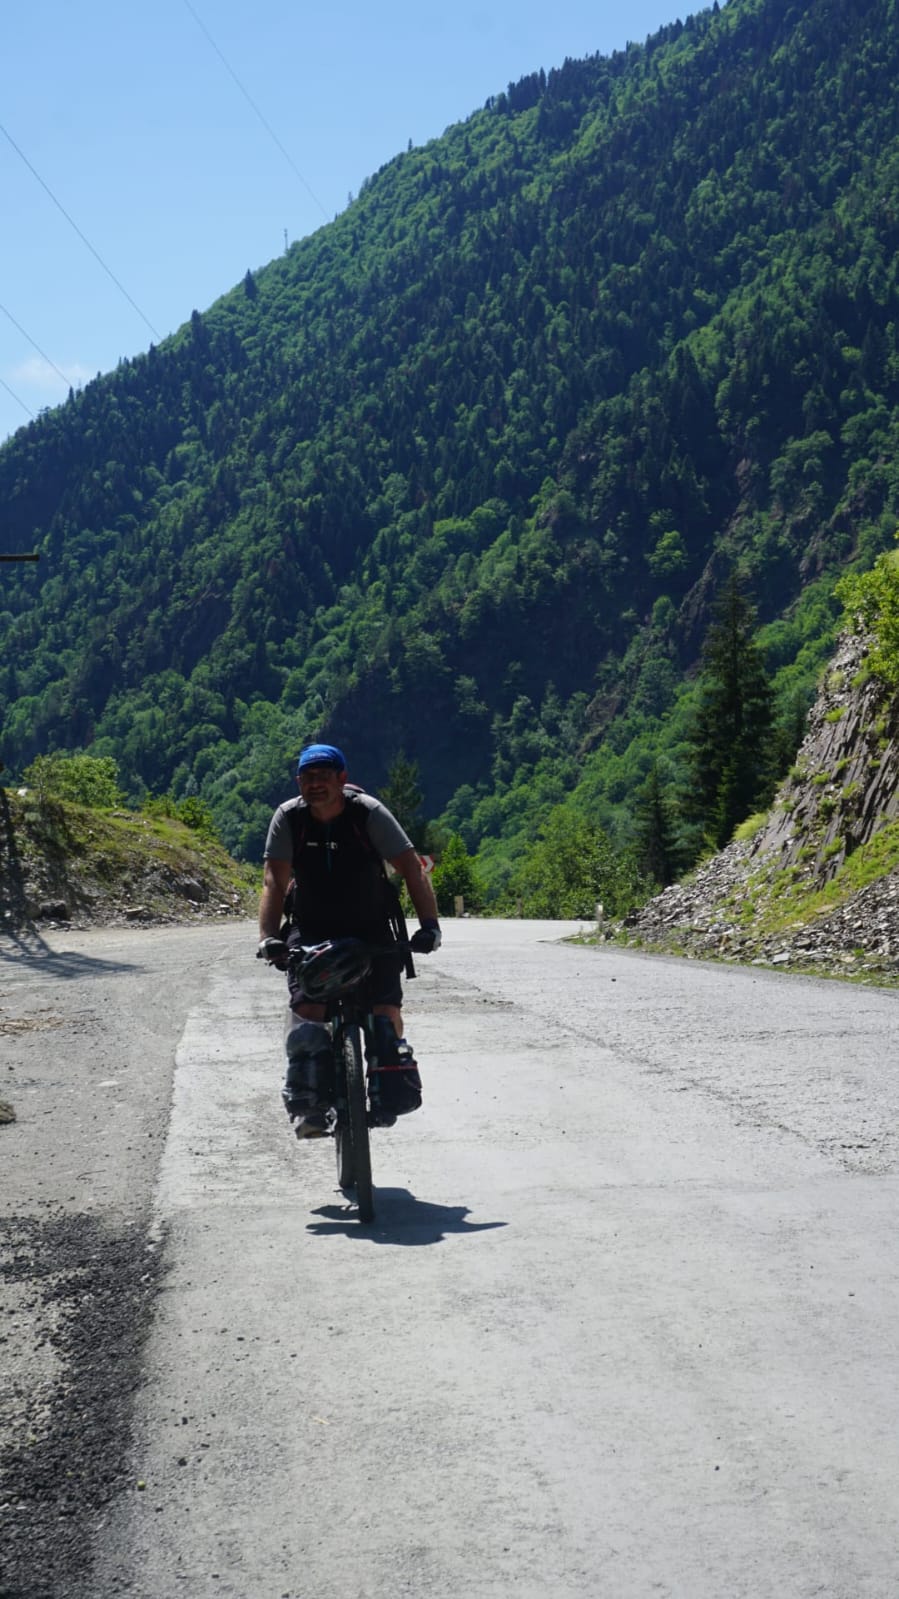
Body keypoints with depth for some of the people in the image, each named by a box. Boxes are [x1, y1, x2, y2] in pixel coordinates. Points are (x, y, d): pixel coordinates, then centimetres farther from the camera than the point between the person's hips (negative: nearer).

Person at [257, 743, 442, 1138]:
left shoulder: (368, 813, -15)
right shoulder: (288, 818, -11)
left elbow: (411, 869, -15)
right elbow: (274, 882, -14)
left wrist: (429, 924, -26)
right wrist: (269, 937, -27)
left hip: (371, 928, -1)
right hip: (312, 930, 1)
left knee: (385, 1005, -15)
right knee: (306, 1003, -19)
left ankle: (390, 1092, 5)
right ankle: (307, 1105, -12)